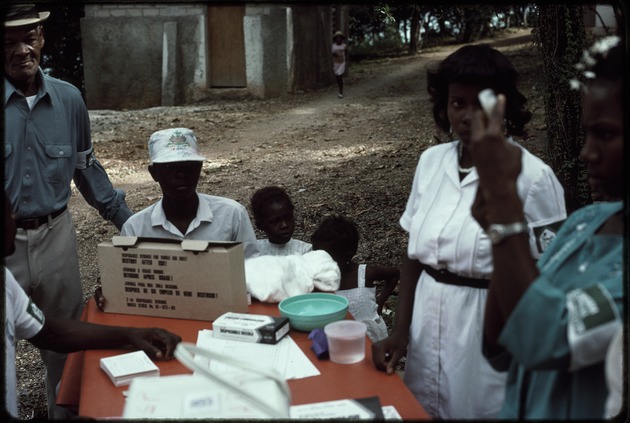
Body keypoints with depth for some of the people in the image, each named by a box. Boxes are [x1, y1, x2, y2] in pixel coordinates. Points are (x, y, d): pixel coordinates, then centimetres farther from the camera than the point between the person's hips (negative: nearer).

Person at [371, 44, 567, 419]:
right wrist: (400, 331, 1)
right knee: (421, 411, 20)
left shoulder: (532, 177, -15)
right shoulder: (431, 161, 1)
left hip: (491, 336, -5)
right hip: (428, 329, 5)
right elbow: (415, 253, 6)